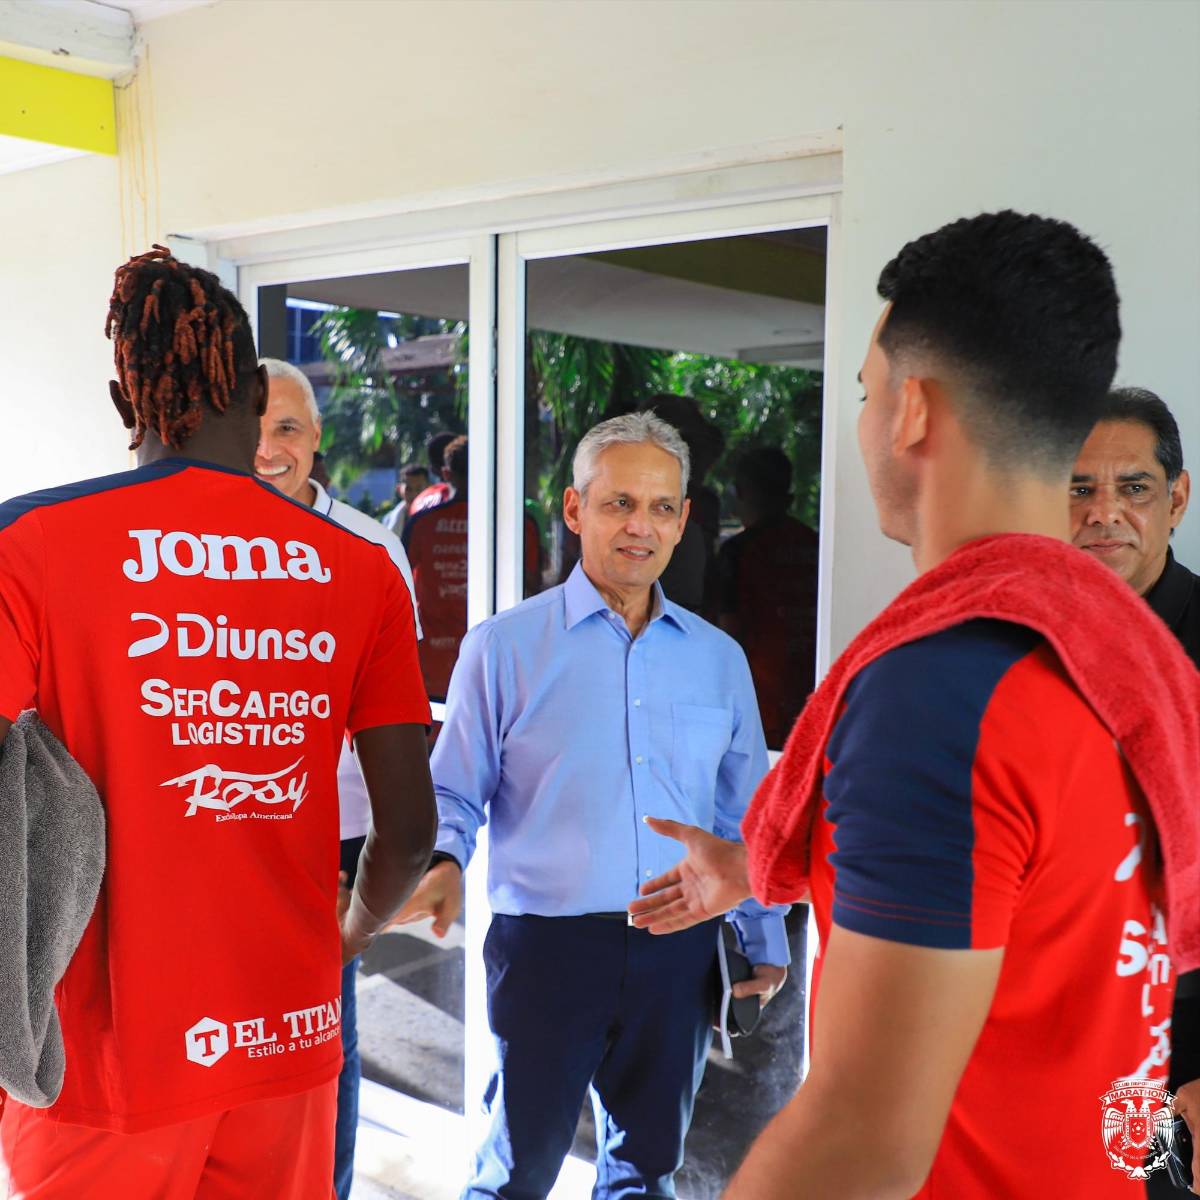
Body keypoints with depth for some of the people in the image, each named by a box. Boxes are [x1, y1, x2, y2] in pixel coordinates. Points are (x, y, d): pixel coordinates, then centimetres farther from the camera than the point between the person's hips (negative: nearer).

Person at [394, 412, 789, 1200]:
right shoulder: (506, 646, -4)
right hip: (547, 947, -3)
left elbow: (742, 819, 12)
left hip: (678, 954, 4)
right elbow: (455, 794, 0)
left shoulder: (719, 658, 6)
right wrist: (445, 864, -20)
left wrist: (766, 944, 13)